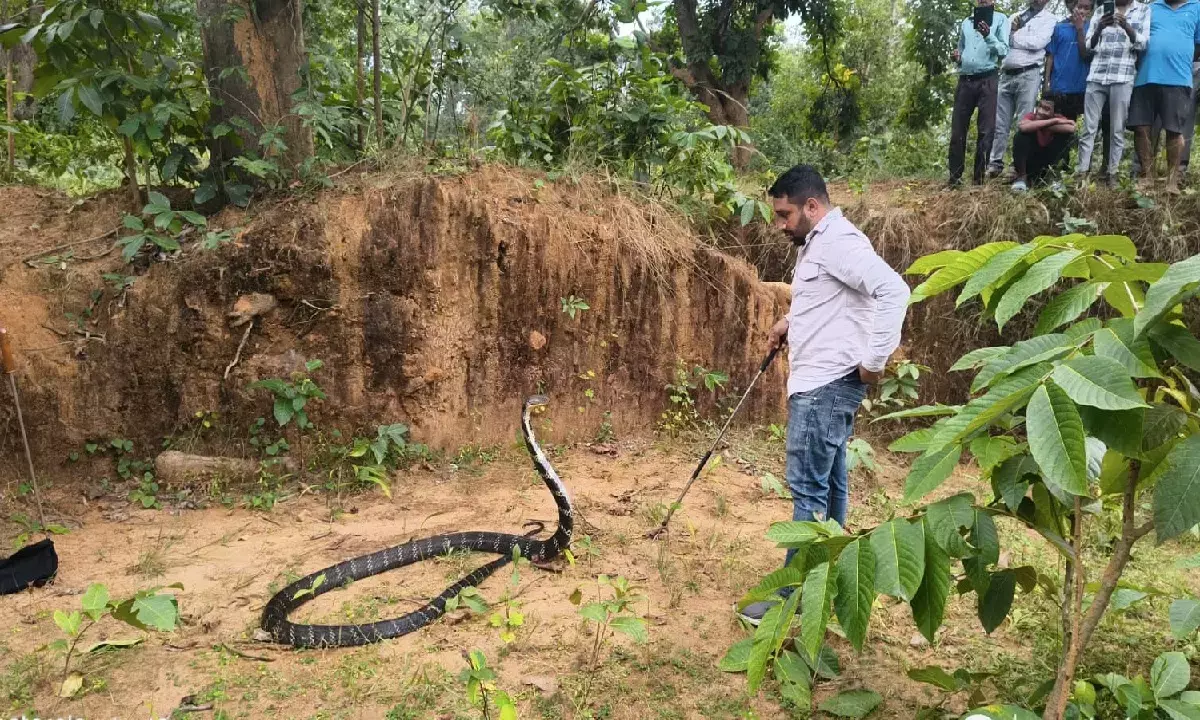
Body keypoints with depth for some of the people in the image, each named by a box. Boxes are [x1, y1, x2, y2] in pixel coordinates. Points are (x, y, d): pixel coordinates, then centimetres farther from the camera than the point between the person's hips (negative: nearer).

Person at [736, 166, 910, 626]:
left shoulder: (838, 241, -15)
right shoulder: (818, 243, 17)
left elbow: (894, 290, -27)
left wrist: (875, 360, -25)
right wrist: (791, 322, 15)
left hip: (827, 385, -11)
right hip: (821, 383, 11)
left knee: (808, 488, -7)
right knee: (829, 483, 16)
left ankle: (796, 594, 0)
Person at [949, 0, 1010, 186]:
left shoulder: (1000, 19, 5)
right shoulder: (966, 22, 18)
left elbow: (1004, 50, -5)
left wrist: (988, 36, -22)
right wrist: (957, 56, 2)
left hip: (987, 80, -4)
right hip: (965, 80, 4)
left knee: (985, 131, -5)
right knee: (957, 130, 0)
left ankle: (979, 178, -3)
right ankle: (954, 178, 5)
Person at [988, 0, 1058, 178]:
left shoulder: (1048, 18, 4)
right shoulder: (1016, 17, 20)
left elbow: (1038, 42, -11)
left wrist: (1013, 37, -2)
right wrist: (1013, 29, -2)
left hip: (1028, 74, -5)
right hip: (1006, 74, 5)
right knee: (999, 123, 2)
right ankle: (995, 162, 6)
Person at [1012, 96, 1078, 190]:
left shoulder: (1058, 118, -11)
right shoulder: (1032, 116, -15)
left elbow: (1072, 129, -34)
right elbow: (1022, 126, -41)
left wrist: (1046, 126, -27)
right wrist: (1053, 121, -35)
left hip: (1048, 161, 2)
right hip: (1028, 162, -2)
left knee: (1068, 136, -18)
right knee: (1022, 134, -27)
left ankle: (1050, 175, -5)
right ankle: (1021, 177, -13)